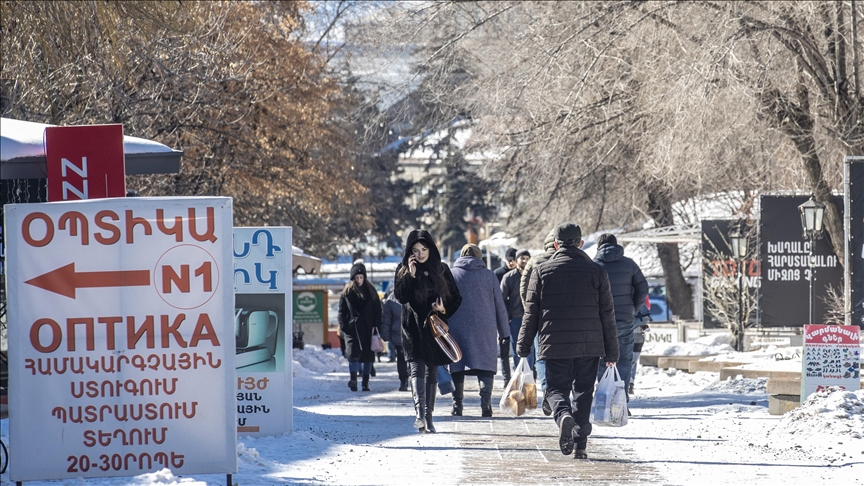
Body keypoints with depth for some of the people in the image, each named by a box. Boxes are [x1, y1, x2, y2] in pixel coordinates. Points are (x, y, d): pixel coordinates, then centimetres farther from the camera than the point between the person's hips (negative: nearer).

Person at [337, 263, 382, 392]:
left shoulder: (370, 291, 6)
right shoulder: (347, 292, 5)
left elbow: (377, 310, 6)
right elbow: (342, 311, 6)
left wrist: (377, 327, -3)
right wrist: (343, 327, -6)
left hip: (368, 328, 1)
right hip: (352, 328, -1)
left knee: (367, 356, 4)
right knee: (353, 353, -16)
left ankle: (365, 383, 10)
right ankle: (353, 380, -23)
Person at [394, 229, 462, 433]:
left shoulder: (441, 270, 7)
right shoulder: (403, 270, 4)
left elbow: (455, 297, 9)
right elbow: (400, 297, -9)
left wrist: (445, 309, -9)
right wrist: (410, 275, -16)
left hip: (435, 328, 3)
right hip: (414, 328, -2)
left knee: (432, 372, 8)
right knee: (417, 370, -17)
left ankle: (428, 417, 15)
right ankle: (420, 413, -31)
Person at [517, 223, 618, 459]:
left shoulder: (541, 271, 1)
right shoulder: (596, 271, 2)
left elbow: (531, 313, 3)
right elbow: (607, 315, 4)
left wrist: (523, 347, 11)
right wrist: (612, 351, 10)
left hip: (555, 345, -1)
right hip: (589, 346, 1)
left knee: (557, 389, 8)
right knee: (583, 391, 11)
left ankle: (564, 415, -25)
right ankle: (580, 443, 5)